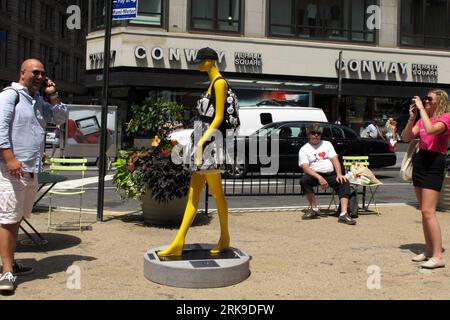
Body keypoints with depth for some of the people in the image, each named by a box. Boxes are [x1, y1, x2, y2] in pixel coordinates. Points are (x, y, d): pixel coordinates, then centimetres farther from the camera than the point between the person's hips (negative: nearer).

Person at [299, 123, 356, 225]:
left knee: (344, 182, -27)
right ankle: (314, 209, -19)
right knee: (304, 180, -34)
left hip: (331, 174, 2)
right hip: (315, 174, -2)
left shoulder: (327, 144, 15)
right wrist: (319, 178, -26)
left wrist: (339, 174, -13)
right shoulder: (304, 149, 4)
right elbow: (305, 167, -11)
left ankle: (343, 214, -37)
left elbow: (335, 159, 6)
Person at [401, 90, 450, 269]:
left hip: (434, 164, -8)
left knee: (428, 211, -14)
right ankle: (429, 250, 20)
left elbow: (431, 130, -27)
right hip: (420, 161, 8)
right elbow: (406, 138, 8)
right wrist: (412, 118, -4)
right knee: (424, 211, 12)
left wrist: (421, 108, -18)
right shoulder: (423, 119, 15)